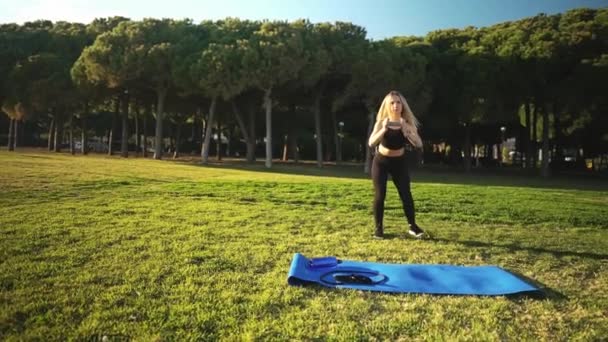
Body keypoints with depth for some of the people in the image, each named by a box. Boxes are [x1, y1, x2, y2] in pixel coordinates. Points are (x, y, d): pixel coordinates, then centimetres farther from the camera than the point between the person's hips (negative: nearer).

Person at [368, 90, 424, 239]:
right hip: (381, 161, -1)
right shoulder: (381, 122, -12)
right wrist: (383, 130, -40)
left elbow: (419, 144, -23)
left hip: (399, 162, 1)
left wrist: (406, 131, -37)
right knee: (379, 195, -4)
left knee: (406, 194, -3)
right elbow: (371, 143, -25)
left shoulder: (408, 123, -11)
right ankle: (379, 227, 7)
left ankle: (412, 226, 11)